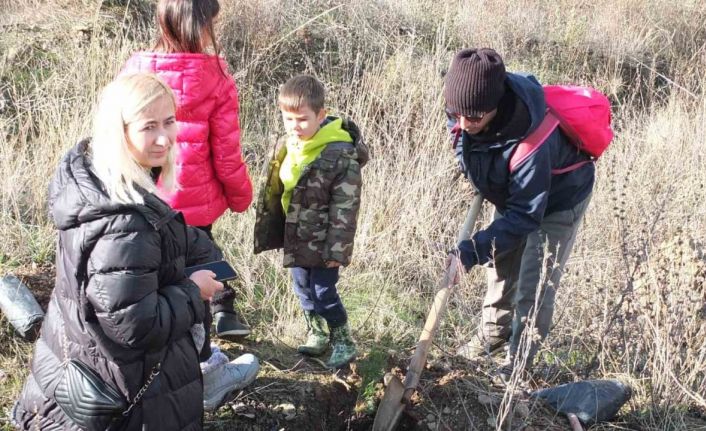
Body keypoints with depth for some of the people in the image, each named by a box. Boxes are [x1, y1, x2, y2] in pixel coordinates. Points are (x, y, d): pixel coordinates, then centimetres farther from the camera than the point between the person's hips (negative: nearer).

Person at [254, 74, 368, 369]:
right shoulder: (286, 147, 1)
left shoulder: (340, 154, -21)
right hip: (296, 236, 7)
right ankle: (316, 334, 38)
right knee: (303, 287, 18)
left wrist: (337, 249, -18)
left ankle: (343, 342, 18)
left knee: (324, 290, -2)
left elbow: (345, 207, -19)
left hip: (322, 240, -7)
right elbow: (274, 192, 13)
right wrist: (270, 232, 15)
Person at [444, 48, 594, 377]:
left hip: (557, 199, -7)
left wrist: (478, 248, -42)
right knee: (501, 266, 21)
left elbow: (525, 214, -38)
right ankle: (493, 334, 42)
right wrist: (483, 185, 7)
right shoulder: (464, 108, -26)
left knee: (534, 287, -3)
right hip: (513, 193, 7)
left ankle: (518, 364, 12)